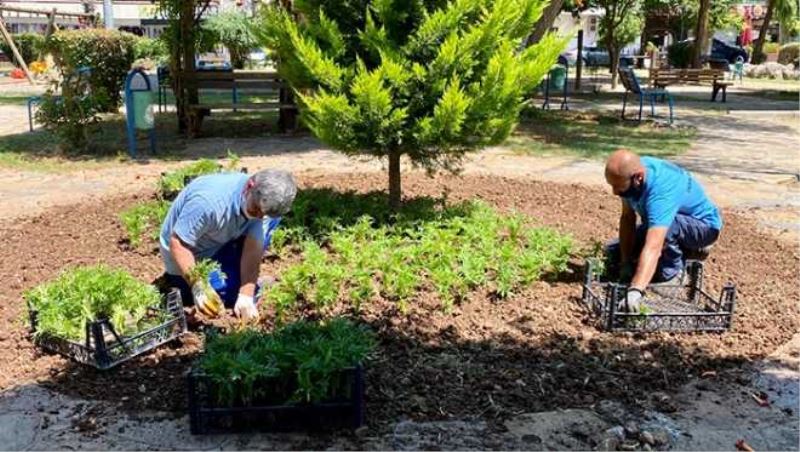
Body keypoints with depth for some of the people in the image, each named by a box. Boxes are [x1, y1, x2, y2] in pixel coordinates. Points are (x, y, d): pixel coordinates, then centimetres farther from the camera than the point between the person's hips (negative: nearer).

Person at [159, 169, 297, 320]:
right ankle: (180, 280, 5)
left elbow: (252, 250, -20)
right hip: (189, 254, -6)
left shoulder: (262, 204, -19)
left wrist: (246, 296, -27)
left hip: (219, 242, 6)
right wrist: (198, 286, -38)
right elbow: (177, 243, -32)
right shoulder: (210, 201, -39)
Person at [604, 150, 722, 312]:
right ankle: (685, 249, 15)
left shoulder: (661, 191, -42)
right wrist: (626, 262, -17)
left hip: (704, 226, -8)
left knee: (667, 226, -40)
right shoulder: (630, 172, -20)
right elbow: (627, 218, -12)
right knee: (614, 253, 6)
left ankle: (673, 274, -12)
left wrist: (635, 291, -63)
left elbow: (653, 248, -53)